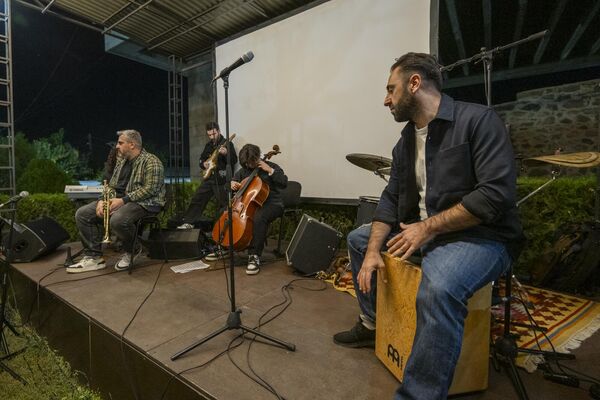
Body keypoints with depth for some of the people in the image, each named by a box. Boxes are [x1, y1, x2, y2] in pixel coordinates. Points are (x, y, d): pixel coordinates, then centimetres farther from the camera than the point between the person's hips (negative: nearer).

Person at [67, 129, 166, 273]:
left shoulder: (151, 162, -10)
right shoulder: (122, 161, 18)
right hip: (118, 200, 9)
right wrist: (103, 200, 1)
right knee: (82, 214, -3)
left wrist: (123, 200, -23)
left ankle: (131, 251, -5)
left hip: (144, 202, -9)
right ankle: (94, 257, 0)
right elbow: (112, 185, 21)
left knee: (117, 221, -36)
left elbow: (150, 189, -20)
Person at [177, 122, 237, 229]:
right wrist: (203, 164, 5)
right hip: (209, 178, 7)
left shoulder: (227, 144, -4)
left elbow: (234, 161, -15)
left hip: (222, 179, -7)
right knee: (197, 199, 6)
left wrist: (226, 153, -34)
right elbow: (202, 159, 27)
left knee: (222, 205, -4)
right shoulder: (208, 145, 15)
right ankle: (188, 223, 14)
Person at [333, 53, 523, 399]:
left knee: (438, 289, -38)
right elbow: (391, 199, 6)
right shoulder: (406, 140, 8)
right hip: (423, 229, 8)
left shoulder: (478, 119, -14)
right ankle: (372, 325, 24)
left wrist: (428, 227, -22)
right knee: (359, 239, 13)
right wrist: (373, 251, -6)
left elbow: (497, 194, -24)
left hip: (481, 235, -8)